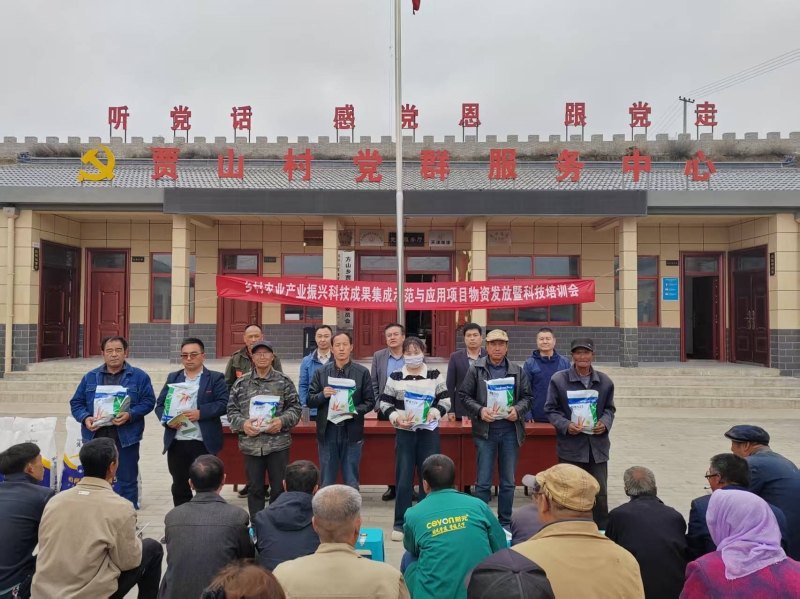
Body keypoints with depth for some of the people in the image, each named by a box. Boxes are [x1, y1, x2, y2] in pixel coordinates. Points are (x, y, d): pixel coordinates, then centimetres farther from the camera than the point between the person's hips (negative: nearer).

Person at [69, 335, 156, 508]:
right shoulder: (90, 377, 12)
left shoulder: (139, 376, 2)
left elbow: (148, 401, -3)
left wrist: (130, 415, -19)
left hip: (126, 437, -2)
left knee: (127, 480, 6)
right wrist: (85, 418, -9)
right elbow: (76, 403, 11)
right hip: (95, 436, 3)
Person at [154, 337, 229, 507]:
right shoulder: (173, 378, 12)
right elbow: (160, 404, 8)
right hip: (177, 443, 4)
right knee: (179, 487, 13)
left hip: (204, 443, -3)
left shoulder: (215, 378, 1)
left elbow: (223, 404, -9)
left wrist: (200, 413, -22)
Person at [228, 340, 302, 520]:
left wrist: (282, 421, -17)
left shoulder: (284, 381, 2)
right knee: (255, 488, 11)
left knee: (279, 488, 6)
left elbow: (295, 408, 1)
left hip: (278, 443, -1)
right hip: (251, 444, 1)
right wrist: (242, 423, -13)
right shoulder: (241, 383, 6)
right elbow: (232, 410, 6)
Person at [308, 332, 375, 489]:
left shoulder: (362, 372, 0)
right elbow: (310, 400, 4)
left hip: (352, 433, -1)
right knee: (327, 484, 10)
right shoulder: (321, 372, 4)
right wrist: (323, 395, -16)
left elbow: (370, 402, 2)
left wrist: (353, 411, -16)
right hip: (327, 433, 1)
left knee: (351, 483, 8)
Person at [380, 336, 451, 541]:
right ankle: (400, 524, 13)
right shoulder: (395, 377, 2)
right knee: (403, 478, 3)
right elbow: (385, 403, 4)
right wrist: (396, 418, -13)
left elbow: (446, 400, 2)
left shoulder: (435, 375, 1)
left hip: (429, 433, 0)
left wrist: (434, 412, -16)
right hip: (404, 433, 0)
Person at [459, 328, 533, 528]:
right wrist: (479, 410, -16)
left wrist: (518, 410, -12)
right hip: (485, 431, -2)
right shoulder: (475, 369, 0)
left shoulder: (517, 371, 7)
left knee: (508, 481, 11)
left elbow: (527, 397, 8)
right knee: (483, 481, 2)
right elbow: (464, 396, 0)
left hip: (510, 431, 3)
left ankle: (505, 523, 24)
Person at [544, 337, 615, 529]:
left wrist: (605, 423, -8)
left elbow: (609, 409, 13)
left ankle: (602, 533, 26)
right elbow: (550, 409, -1)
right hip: (570, 446, -2)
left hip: (598, 446, 3)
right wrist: (566, 425, -17)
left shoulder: (605, 381, 4)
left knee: (600, 493, 11)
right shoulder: (558, 379, -5)